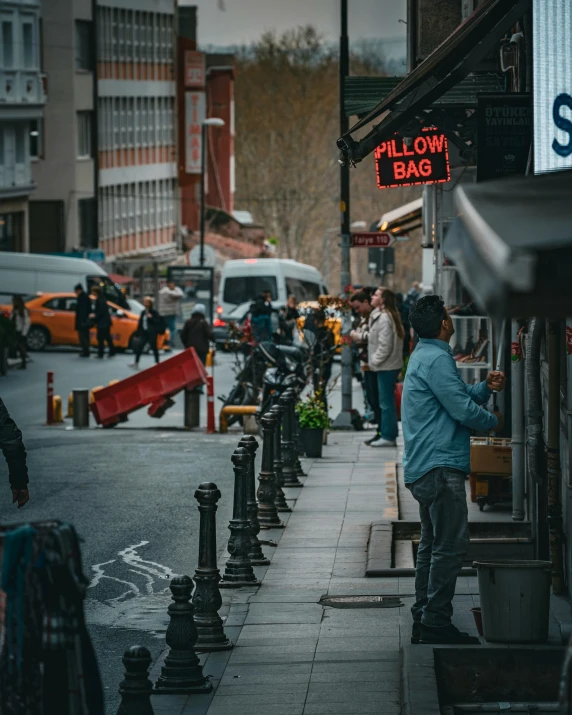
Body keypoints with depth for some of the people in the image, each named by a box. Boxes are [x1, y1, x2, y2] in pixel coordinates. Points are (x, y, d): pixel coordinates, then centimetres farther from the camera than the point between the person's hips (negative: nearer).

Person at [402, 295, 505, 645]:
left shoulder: (426, 355, 18)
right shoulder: (436, 359, -15)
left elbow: (459, 396, 23)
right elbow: (462, 410, -19)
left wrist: (485, 387, 7)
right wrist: (494, 421, -1)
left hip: (426, 468, 11)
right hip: (440, 466, -11)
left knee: (433, 544, 15)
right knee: (451, 544, -10)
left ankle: (424, 621, 18)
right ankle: (436, 621, -11)